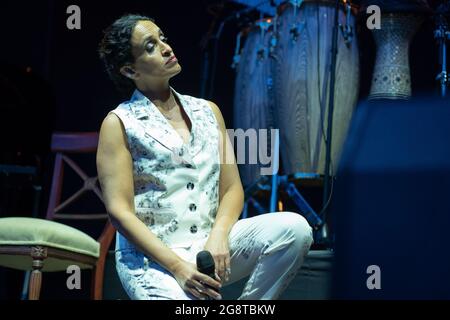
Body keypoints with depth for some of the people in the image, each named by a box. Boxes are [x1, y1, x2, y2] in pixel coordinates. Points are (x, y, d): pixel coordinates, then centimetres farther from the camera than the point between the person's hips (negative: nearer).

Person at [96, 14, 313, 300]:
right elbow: (119, 210, -7)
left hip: (211, 244, 5)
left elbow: (232, 188, 11)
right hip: (151, 257, -5)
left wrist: (218, 237, -10)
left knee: (294, 227, -21)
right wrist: (177, 266, -18)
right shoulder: (119, 124, 1)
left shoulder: (208, 111, 16)